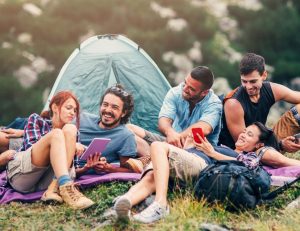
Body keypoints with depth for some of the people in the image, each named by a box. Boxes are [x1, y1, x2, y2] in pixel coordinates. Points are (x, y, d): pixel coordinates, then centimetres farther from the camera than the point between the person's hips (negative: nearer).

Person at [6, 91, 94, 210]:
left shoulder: (71, 133, 22)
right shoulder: (36, 120, 13)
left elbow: (71, 168, 16)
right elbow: (31, 146, -4)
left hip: (47, 181, 3)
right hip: (21, 175, -3)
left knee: (70, 129, -16)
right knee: (56, 134, -24)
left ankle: (54, 189, -34)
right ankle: (66, 188, -48)